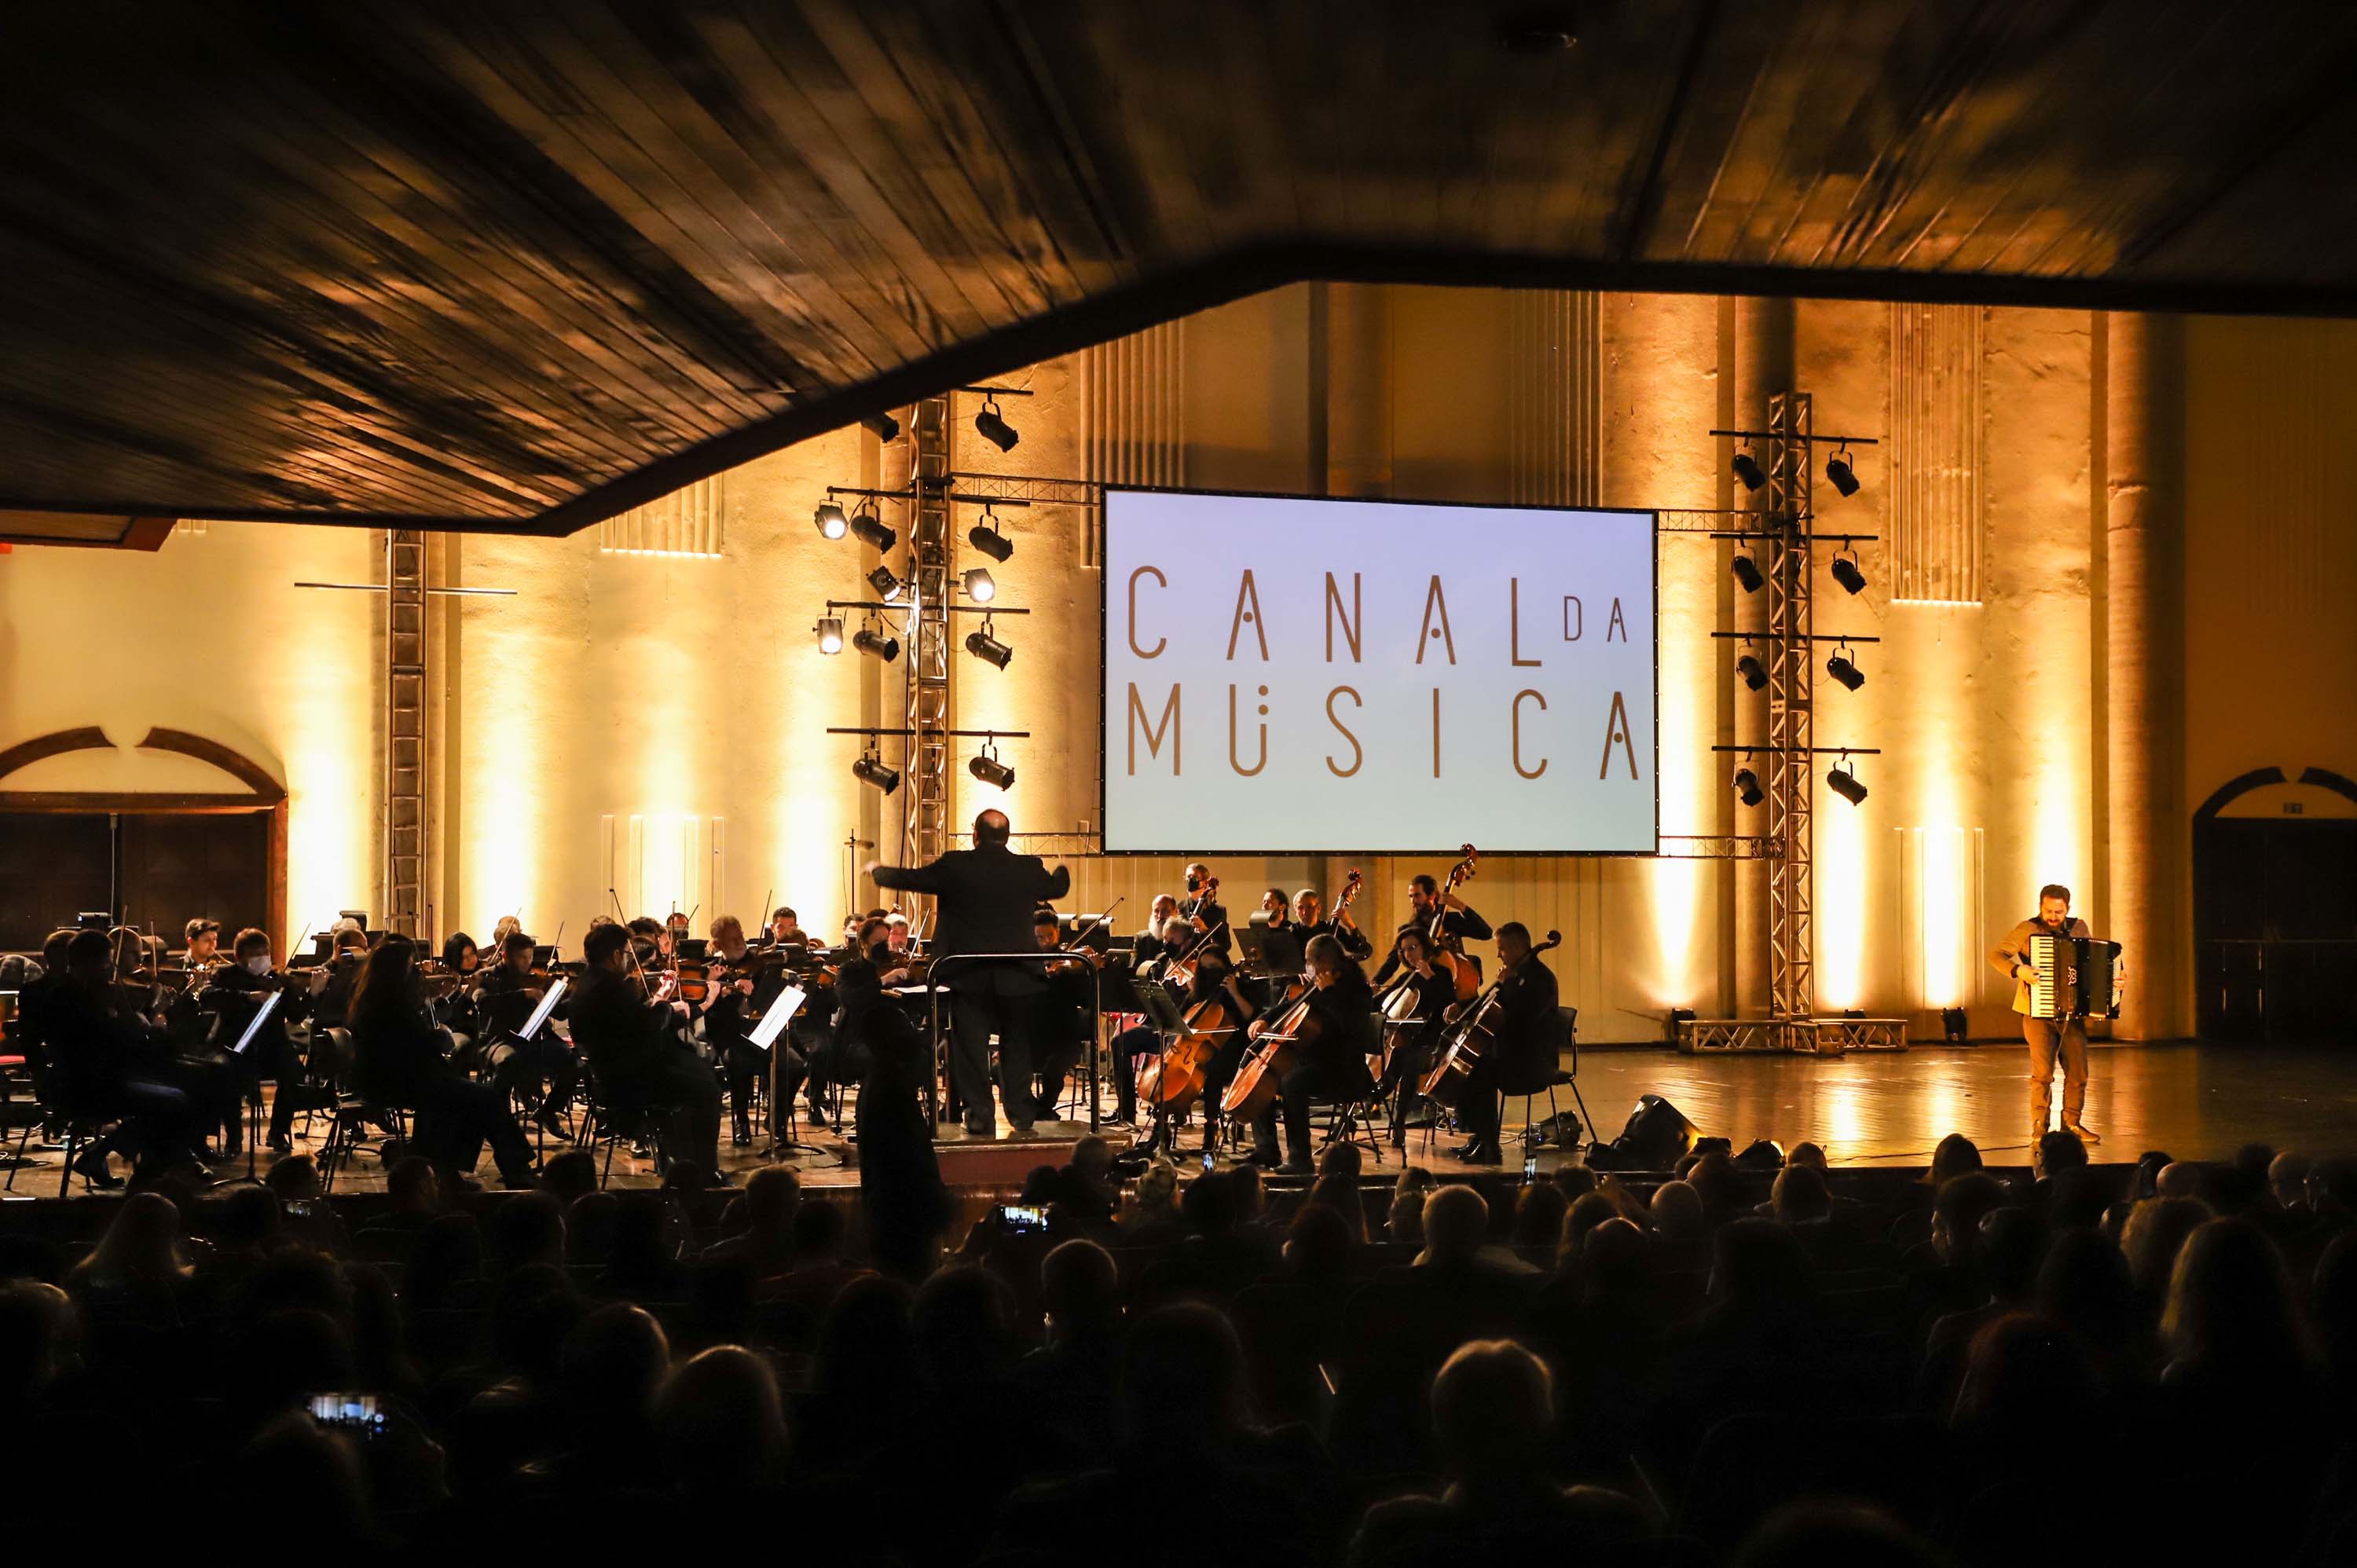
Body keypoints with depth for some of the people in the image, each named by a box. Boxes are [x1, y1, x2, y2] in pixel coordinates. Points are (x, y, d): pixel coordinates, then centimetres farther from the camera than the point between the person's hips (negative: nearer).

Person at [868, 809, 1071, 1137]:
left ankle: (980, 1119, 5)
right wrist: (1063, 872, 44)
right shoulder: (1029, 868, -2)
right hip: (1017, 976, 2)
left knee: (971, 1048, 6)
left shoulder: (955, 866, -9)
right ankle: (1021, 1116, 19)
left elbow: (906, 879, 1)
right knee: (1016, 1048, 14)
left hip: (969, 976, -2)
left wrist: (876, 870, 23)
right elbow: (1057, 887, 19)